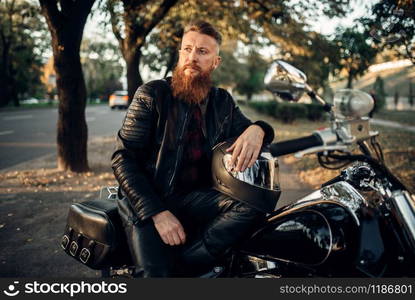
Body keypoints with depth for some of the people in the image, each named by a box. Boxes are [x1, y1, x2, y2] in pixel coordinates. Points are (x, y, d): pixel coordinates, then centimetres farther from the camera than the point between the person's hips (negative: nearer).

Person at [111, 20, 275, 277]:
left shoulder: (222, 102, 12)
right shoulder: (152, 94, -2)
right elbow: (123, 158, -7)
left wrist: (256, 130, -12)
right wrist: (156, 213, -19)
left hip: (195, 198, 4)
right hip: (147, 202, -4)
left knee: (254, 205, -25)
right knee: (158, 274, -29)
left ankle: (182, 262, -25)